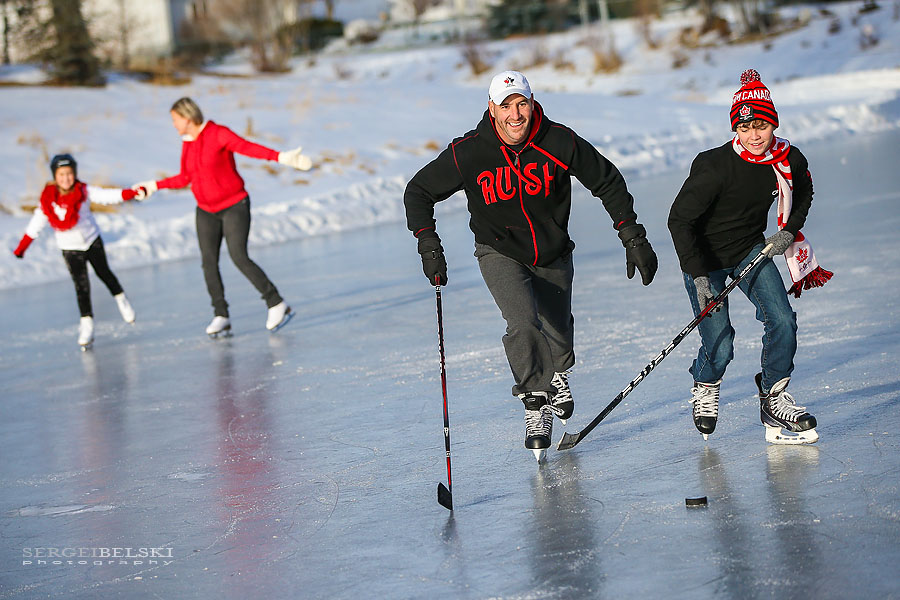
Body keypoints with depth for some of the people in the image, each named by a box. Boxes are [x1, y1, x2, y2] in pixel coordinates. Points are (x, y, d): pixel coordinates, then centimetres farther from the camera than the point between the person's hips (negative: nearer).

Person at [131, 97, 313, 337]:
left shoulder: (218, 134, -13)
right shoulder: (187, 143, 8)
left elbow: (248, 148, -23)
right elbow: (185, 178, 17)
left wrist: (282, 157, -35)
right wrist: (154, 186, 20)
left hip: (234, 206, -7)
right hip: (206, 211, 7)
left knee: (239, 258, -16)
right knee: (209, 261, -5)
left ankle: (277, 305, -6)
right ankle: (221, 317, -1)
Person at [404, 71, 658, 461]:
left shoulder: (559, 143, -20)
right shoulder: (468, 153, -22)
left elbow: (607, 181, -7)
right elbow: (419, 191, -10)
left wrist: (632, 236, -10)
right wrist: (428, 245, -21)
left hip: (553, 254, 2)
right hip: (500, 253, -2)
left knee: (558, 334, 11)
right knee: (524, 322, -25)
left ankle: (556, 376, 48)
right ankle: (535, 407, -8)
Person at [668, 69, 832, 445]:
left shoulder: (789, 160, -12)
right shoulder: (715, 166, -29)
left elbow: (802, 194, 12)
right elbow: (679, 220, -26)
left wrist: (788, 231, -3)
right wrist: (699, 278, -31)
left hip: (752, 249, 5)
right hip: (705, 257, -5)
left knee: (782, 320, -11)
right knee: (720, 347, -9)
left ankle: (774, 399, 8)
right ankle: (705, 387, 26)